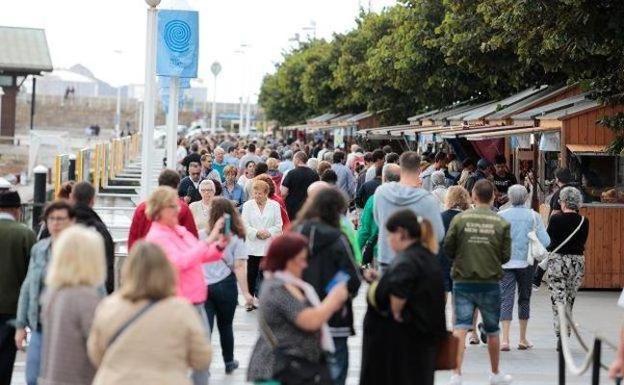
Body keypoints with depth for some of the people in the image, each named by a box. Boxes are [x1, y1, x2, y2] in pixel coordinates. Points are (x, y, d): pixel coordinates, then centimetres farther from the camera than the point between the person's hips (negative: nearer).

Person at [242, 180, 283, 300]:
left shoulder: (274, 205, 6)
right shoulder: (248, 205, 6)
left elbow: (278, 226, 3)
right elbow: (245, 225, -1)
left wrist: (269, 232, -14)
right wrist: (257, 232, -16)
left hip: (268, 247, 0)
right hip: (252, 246, 0)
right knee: (251, 275, 2)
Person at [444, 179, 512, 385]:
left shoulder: (460, 219, -6)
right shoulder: (501, 223, -5)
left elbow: (448, 248, -2)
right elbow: (506, 256, -3)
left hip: (463, 281, -1)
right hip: (490, 282, 1)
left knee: (460, 328, -2)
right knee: (492, 331, 15)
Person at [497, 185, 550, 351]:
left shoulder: (501, 216, -5)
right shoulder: (533, 216, -4)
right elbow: (545, 241, -7)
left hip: (506, 262, -1)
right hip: (526, 262, 1)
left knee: (506, 299, 0)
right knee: (524, 298, 14)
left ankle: (505, 339, -10)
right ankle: (523, 340, 20)